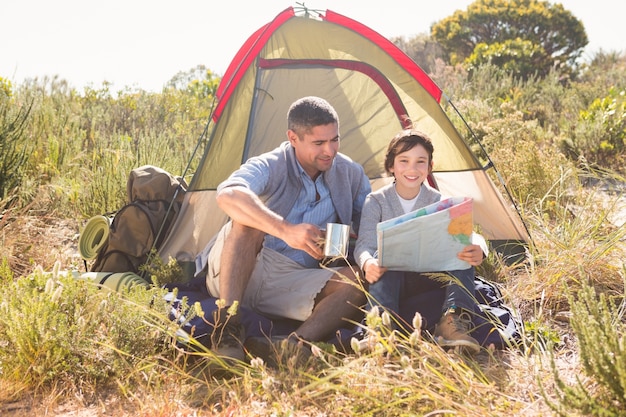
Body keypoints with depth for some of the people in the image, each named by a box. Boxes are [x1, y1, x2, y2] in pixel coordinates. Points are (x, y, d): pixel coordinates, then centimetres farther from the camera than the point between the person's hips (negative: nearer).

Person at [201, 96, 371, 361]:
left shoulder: (350, 173, 5)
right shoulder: (270, 166, -12)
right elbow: (227, 195, -35)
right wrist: (285, 230, -45)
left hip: (294, 284, 3)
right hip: (235, 274, -3)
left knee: (359, 280, -23)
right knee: (247, 220, -32)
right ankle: (227, 325, -34)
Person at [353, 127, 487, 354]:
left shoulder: (439, 202, -1)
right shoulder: (376, 202, -4)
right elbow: (364, 244, -17)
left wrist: (476, 249, -43)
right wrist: (368, 262, -43)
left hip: (431, 276, 2)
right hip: (389, 277, -1)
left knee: (463, 251, -26)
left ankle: (453, 322, -39)